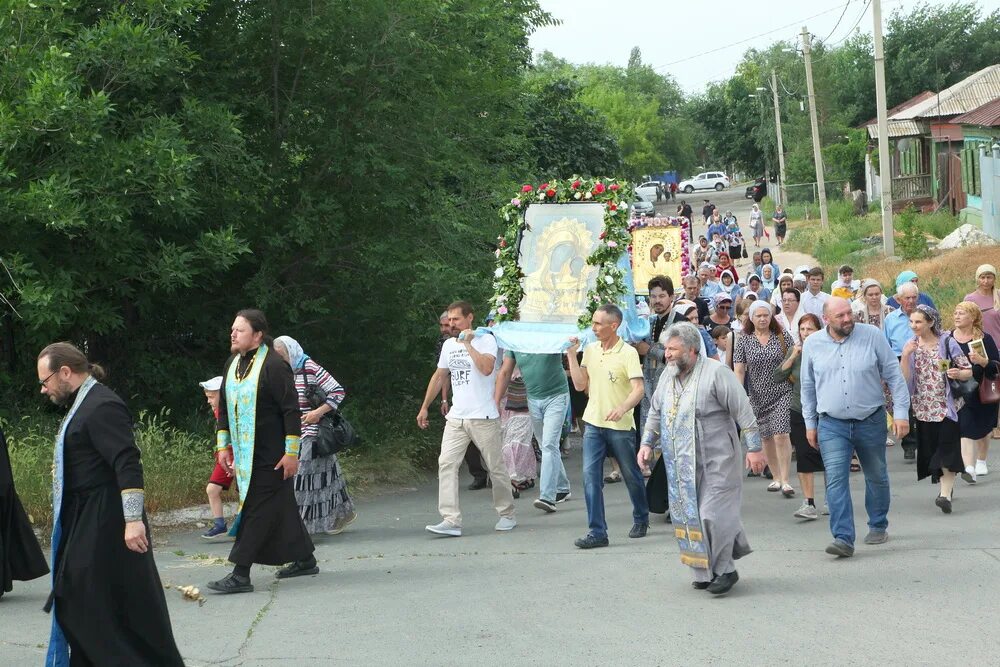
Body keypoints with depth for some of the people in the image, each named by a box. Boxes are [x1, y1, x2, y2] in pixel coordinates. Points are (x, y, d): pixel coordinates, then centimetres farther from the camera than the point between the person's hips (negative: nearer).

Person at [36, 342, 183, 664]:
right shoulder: (82, 404, 15)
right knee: (73, 599, 12)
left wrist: (133, 519, -29)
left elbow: (128, 463, -25)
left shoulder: (102, 407, -18)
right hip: (84, 524, 11)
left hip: (105, 525, -10)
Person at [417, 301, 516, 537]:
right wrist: (424, 408, 21)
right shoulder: (449, 345, 13)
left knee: (496, 467, 4)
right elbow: (438, 377, 22)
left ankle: (507, 515, 21)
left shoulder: (486, 340, -6)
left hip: (483, 417, -5)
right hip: (456, 418, 5)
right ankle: (451, 521, -13)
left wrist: (468, 345, -17)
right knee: (446, 464, -9)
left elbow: (487, 368, -24)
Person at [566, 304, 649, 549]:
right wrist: (572, 356, -1)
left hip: (620, 426, -4)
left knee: (631, 476, 11)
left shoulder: (628, 353, -12)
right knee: (590, 476, -6)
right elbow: (580, 385, 7)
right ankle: (597, 532, -5)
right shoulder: (590, 350, 6)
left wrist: (622, 408, -36)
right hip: (593, 423, 5)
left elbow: (639, 388, -19)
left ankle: (641, 519, 34)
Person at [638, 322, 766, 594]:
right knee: (688, 516, 6)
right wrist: (647, 444, 15)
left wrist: (754, 448, -13)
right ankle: (703, 572, 17)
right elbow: (656, 413, 22)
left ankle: (724, 569, 5)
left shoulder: (716, 373, -12)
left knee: (712, 515, -10)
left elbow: (743, 412, -11)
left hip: (716, 462, -7)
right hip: (682, 464, 7)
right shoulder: (668, 375, 10)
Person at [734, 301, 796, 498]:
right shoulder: (744, 341, 1)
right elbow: (738, 370, -1)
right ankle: (776, 478, 24)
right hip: (759, 397, 2)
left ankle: (785, 481, -9)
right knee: (766, 438, 9)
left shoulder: (782, 336, 0)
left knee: (781, 435, -14)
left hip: (782, 393, -2)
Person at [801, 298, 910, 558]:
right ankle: (843, 539, -15)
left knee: (877, 477, 14)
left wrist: (901, 412, -6)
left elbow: (894, 376, -1)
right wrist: (810, 424, 11)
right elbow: (808, 387, 10)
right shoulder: (812, 344, -1)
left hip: (871, 421, 0)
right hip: (832, 425, 0)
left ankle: (878, 526, 34)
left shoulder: (872, 336, -7)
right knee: (836, 480, -12)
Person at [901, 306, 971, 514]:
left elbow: (969, 371, -1)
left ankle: (945, 494, -16)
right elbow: (904, 379, -4)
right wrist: (905, 356, -17)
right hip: (923, 408, 4)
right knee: (930, 449, 8)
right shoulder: (911, 346, 3)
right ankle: (945, 486, 26)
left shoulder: (947, 343, -5)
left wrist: (958, 374, -23)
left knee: (947, 449, -11)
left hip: (947, 406, -4)